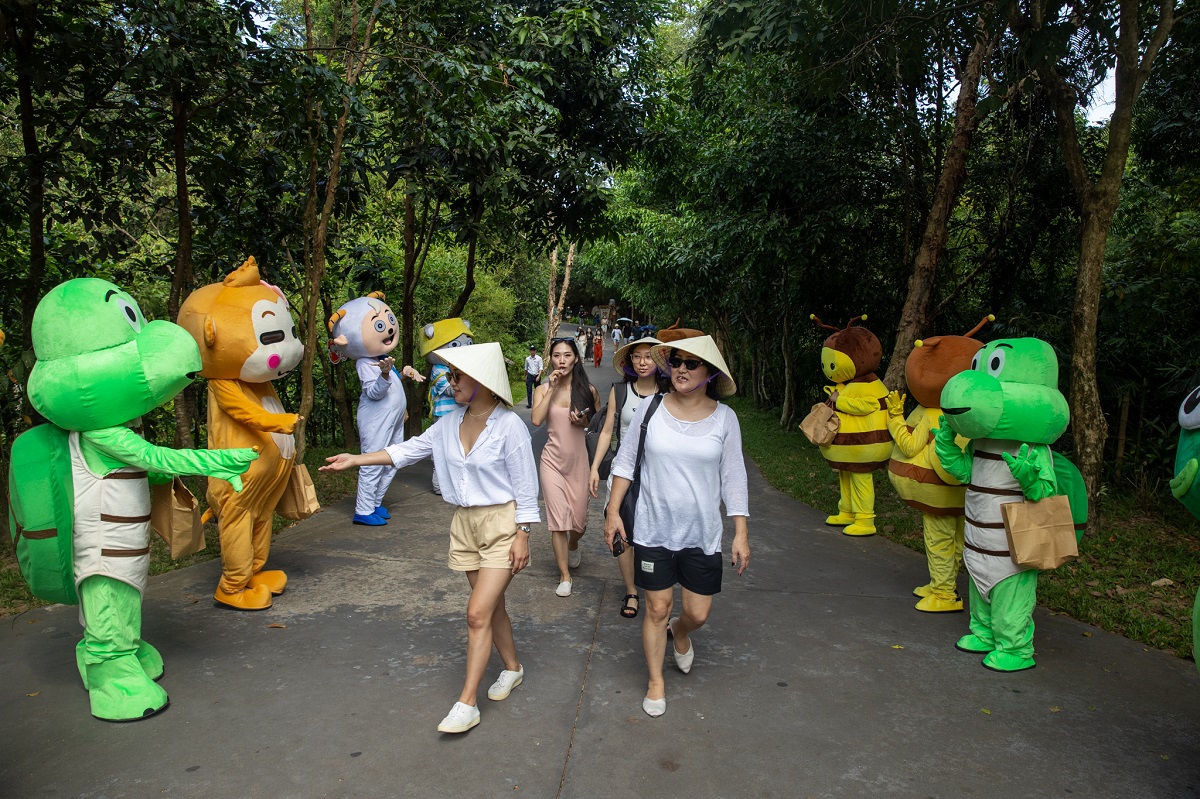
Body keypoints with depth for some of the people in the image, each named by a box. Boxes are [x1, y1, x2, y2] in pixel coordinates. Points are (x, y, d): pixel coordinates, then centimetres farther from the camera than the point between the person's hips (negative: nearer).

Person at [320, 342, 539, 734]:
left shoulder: (509, 425, -16)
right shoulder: (450, 424, 3)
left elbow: (525, 485, -13)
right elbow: (408, 450, 9)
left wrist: (522, 535, -14)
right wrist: (355, 459, 5)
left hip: (502, 524, -6)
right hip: (465, 524, 6)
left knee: (478, 613, -8)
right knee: (491, 607, 17)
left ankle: (466, 704, 3)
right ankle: (512, 667, 39)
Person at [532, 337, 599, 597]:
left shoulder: (587, 390, 0)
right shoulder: (543, 389, 0)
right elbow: (536, 419, -17)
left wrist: (584, 423, -10)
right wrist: (552, 388, -15)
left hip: (579, 460, 1)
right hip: (553, 460, -1)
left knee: (579, 519, 7)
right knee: (558, 519, -3)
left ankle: (573, 546, 44)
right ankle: (564, 576, 12)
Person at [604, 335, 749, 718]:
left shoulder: (724, 418, -4)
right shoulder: (650, 409, -5)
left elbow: (733, 477, -1)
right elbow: (625, 461, 2)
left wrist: (741, 533, -2)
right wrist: (613, 511, -1)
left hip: (703, 534, 1)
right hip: (653, 530, 0)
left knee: (698, 613, 8)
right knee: (657, 609, 8)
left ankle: (679, 633, 45)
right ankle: (656, 682, 30)